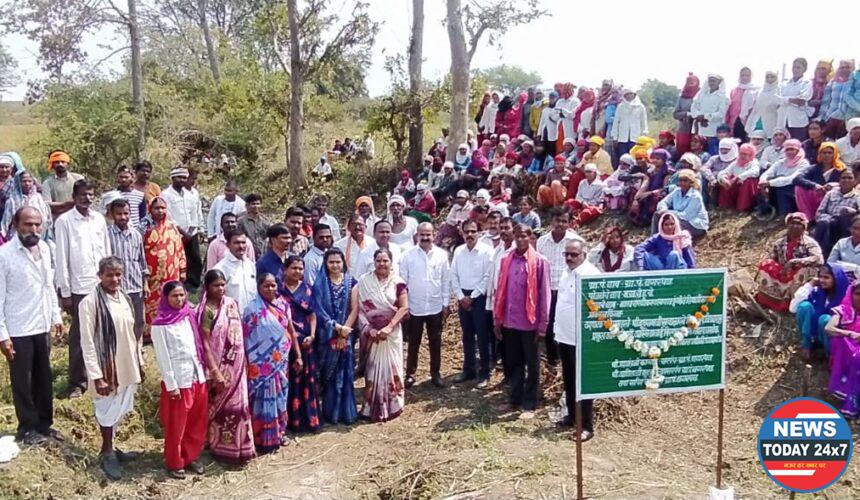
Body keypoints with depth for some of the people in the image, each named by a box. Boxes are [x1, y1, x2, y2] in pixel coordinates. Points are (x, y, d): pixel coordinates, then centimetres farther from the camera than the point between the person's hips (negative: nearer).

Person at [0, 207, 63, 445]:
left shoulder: (44, 248, 3)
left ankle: (44, 424, 30)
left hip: (42, 327, 6)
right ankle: (27, 428, 22)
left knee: (44, 378, 15)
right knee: (22, 381, 8)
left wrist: (56, 316, 12)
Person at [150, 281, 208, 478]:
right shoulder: (160, 325, -11)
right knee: (176, 425, 8)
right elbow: (163, 357, -11)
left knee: (197, 422, 14)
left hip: (197, 377, 5)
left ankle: (191, 457, 31)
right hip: (178, 380, -5)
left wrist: (204, 372, 8)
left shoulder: (189, 316, 5)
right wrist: (171, 385, -12)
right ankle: (174, 463, 24)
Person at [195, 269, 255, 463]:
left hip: (237, 365, 5)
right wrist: (215, 371, -19)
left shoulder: (232, 304, 4)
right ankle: (221, 447, 18)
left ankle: (239, 446, 24)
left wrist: (244, 361, 11)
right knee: (222, 406, 4)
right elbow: (205, 343, -15)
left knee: (239, 404, 11)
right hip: (220, 366, -5)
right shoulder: (206, 310, -12)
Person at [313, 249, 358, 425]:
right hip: (328, 335, -1)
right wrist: (337, 327, -17)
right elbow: (319, 310, -9)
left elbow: (354, 309, 0)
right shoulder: (320, 283, -3)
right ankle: (330, 412, 15)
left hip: (347, 335, 1)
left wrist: (344, 331, -9)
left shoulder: (351, 282, 2)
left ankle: (347, 411, 13)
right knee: (329, 374, 4)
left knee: (346, 373, 5)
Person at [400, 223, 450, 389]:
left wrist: (445, 304, 3)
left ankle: (436, 373, 24)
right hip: (414, 308, -1)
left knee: (435, 343, 11)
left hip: (436, 307, 1)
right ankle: (410, 374, 22)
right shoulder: (408, 255, -5)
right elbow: (402, 281, -2)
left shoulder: (441, 255, -1)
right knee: (413, 343, 10)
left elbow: (446, 281, 3)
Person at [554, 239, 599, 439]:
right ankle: (572, 416, 34)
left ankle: (587, 426, 10)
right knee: (568, 380, 19)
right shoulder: (566, 271, 9)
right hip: (564, 336, 8)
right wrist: (557, 327, 16)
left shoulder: (591, 274, -17)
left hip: (582, 338, -8)